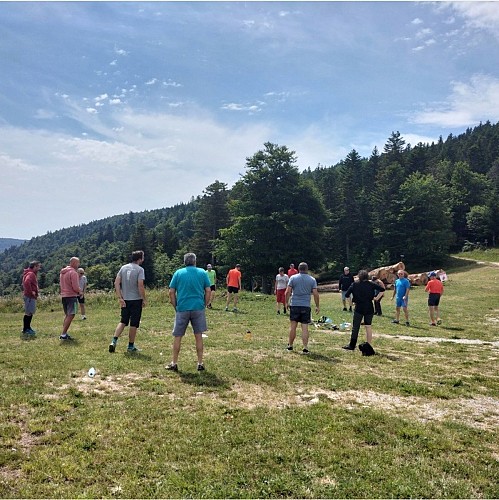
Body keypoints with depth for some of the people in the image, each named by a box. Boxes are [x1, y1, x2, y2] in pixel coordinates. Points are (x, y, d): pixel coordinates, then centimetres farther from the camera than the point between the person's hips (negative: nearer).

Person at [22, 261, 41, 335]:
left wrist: (37, 290, 13)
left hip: (32, 296, 11)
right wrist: (31, 292, -24)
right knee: (28, 313, -5)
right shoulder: (31, 274, -15)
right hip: (29, 296, -11)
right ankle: (26, 329, 1)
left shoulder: (34, 274, 17)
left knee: (30, 312, 16)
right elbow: (26, 282, -33)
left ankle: (27, 328, 24)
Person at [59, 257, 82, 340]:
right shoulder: (73, 272, -14)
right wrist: (80, 291, 1)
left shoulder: (62, 272, 14)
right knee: (71, 315, -7)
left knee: (67, 315, 17)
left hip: (64, 296, 9)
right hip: (71, 296, -9)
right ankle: (63, 334, -10)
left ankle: (64, 333, 16)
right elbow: (75, 287, -20)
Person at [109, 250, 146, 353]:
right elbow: (140, 286, -18)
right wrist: (144, 299, -8)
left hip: (125, 299, 5)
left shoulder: (123, 267, 7)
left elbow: (116, 283, 1)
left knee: (123, 322, 17)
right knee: (133, 324, 5)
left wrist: (120, 298, 1)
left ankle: (114, 341, 4)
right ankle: (131, 346, 13)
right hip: (136, 300, -5)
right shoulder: (140, 269, -10)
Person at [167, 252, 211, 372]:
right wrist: (204, 305, 10)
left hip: (182, 309, 0)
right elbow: (208, 291, 1)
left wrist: (176, 307, 10)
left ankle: (174, 363, 16)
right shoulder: (202, 273, 5)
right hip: (198, 308, 0)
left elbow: (171, 292, 2)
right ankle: (200, 363, 12)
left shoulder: (178, 273, 5)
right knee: (198, 336, 8)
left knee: (177, 336, 10)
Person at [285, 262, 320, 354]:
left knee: (293, 326, 8)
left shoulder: (293, 278, 1)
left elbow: (287, 292, -3)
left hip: (294, 305, 0)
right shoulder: (312, 279, 4)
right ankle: (305, 348, -1)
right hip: (306, 306, 0)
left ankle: (290, 345, 19)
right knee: (305, 327, 2)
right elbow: (315, 294, 0)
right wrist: (317, 306, 8)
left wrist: (286, 302, 7)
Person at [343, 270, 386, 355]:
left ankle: (352, 345, 15)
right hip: (369, 308, 1)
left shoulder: (354, 284, -1)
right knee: (368, 326, 8)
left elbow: (347, 295, -6)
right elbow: (382, 289, -5)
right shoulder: (371, 284, 1)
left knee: (355, 327, 8)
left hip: (359, 308, -1)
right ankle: (369, 346, 8)